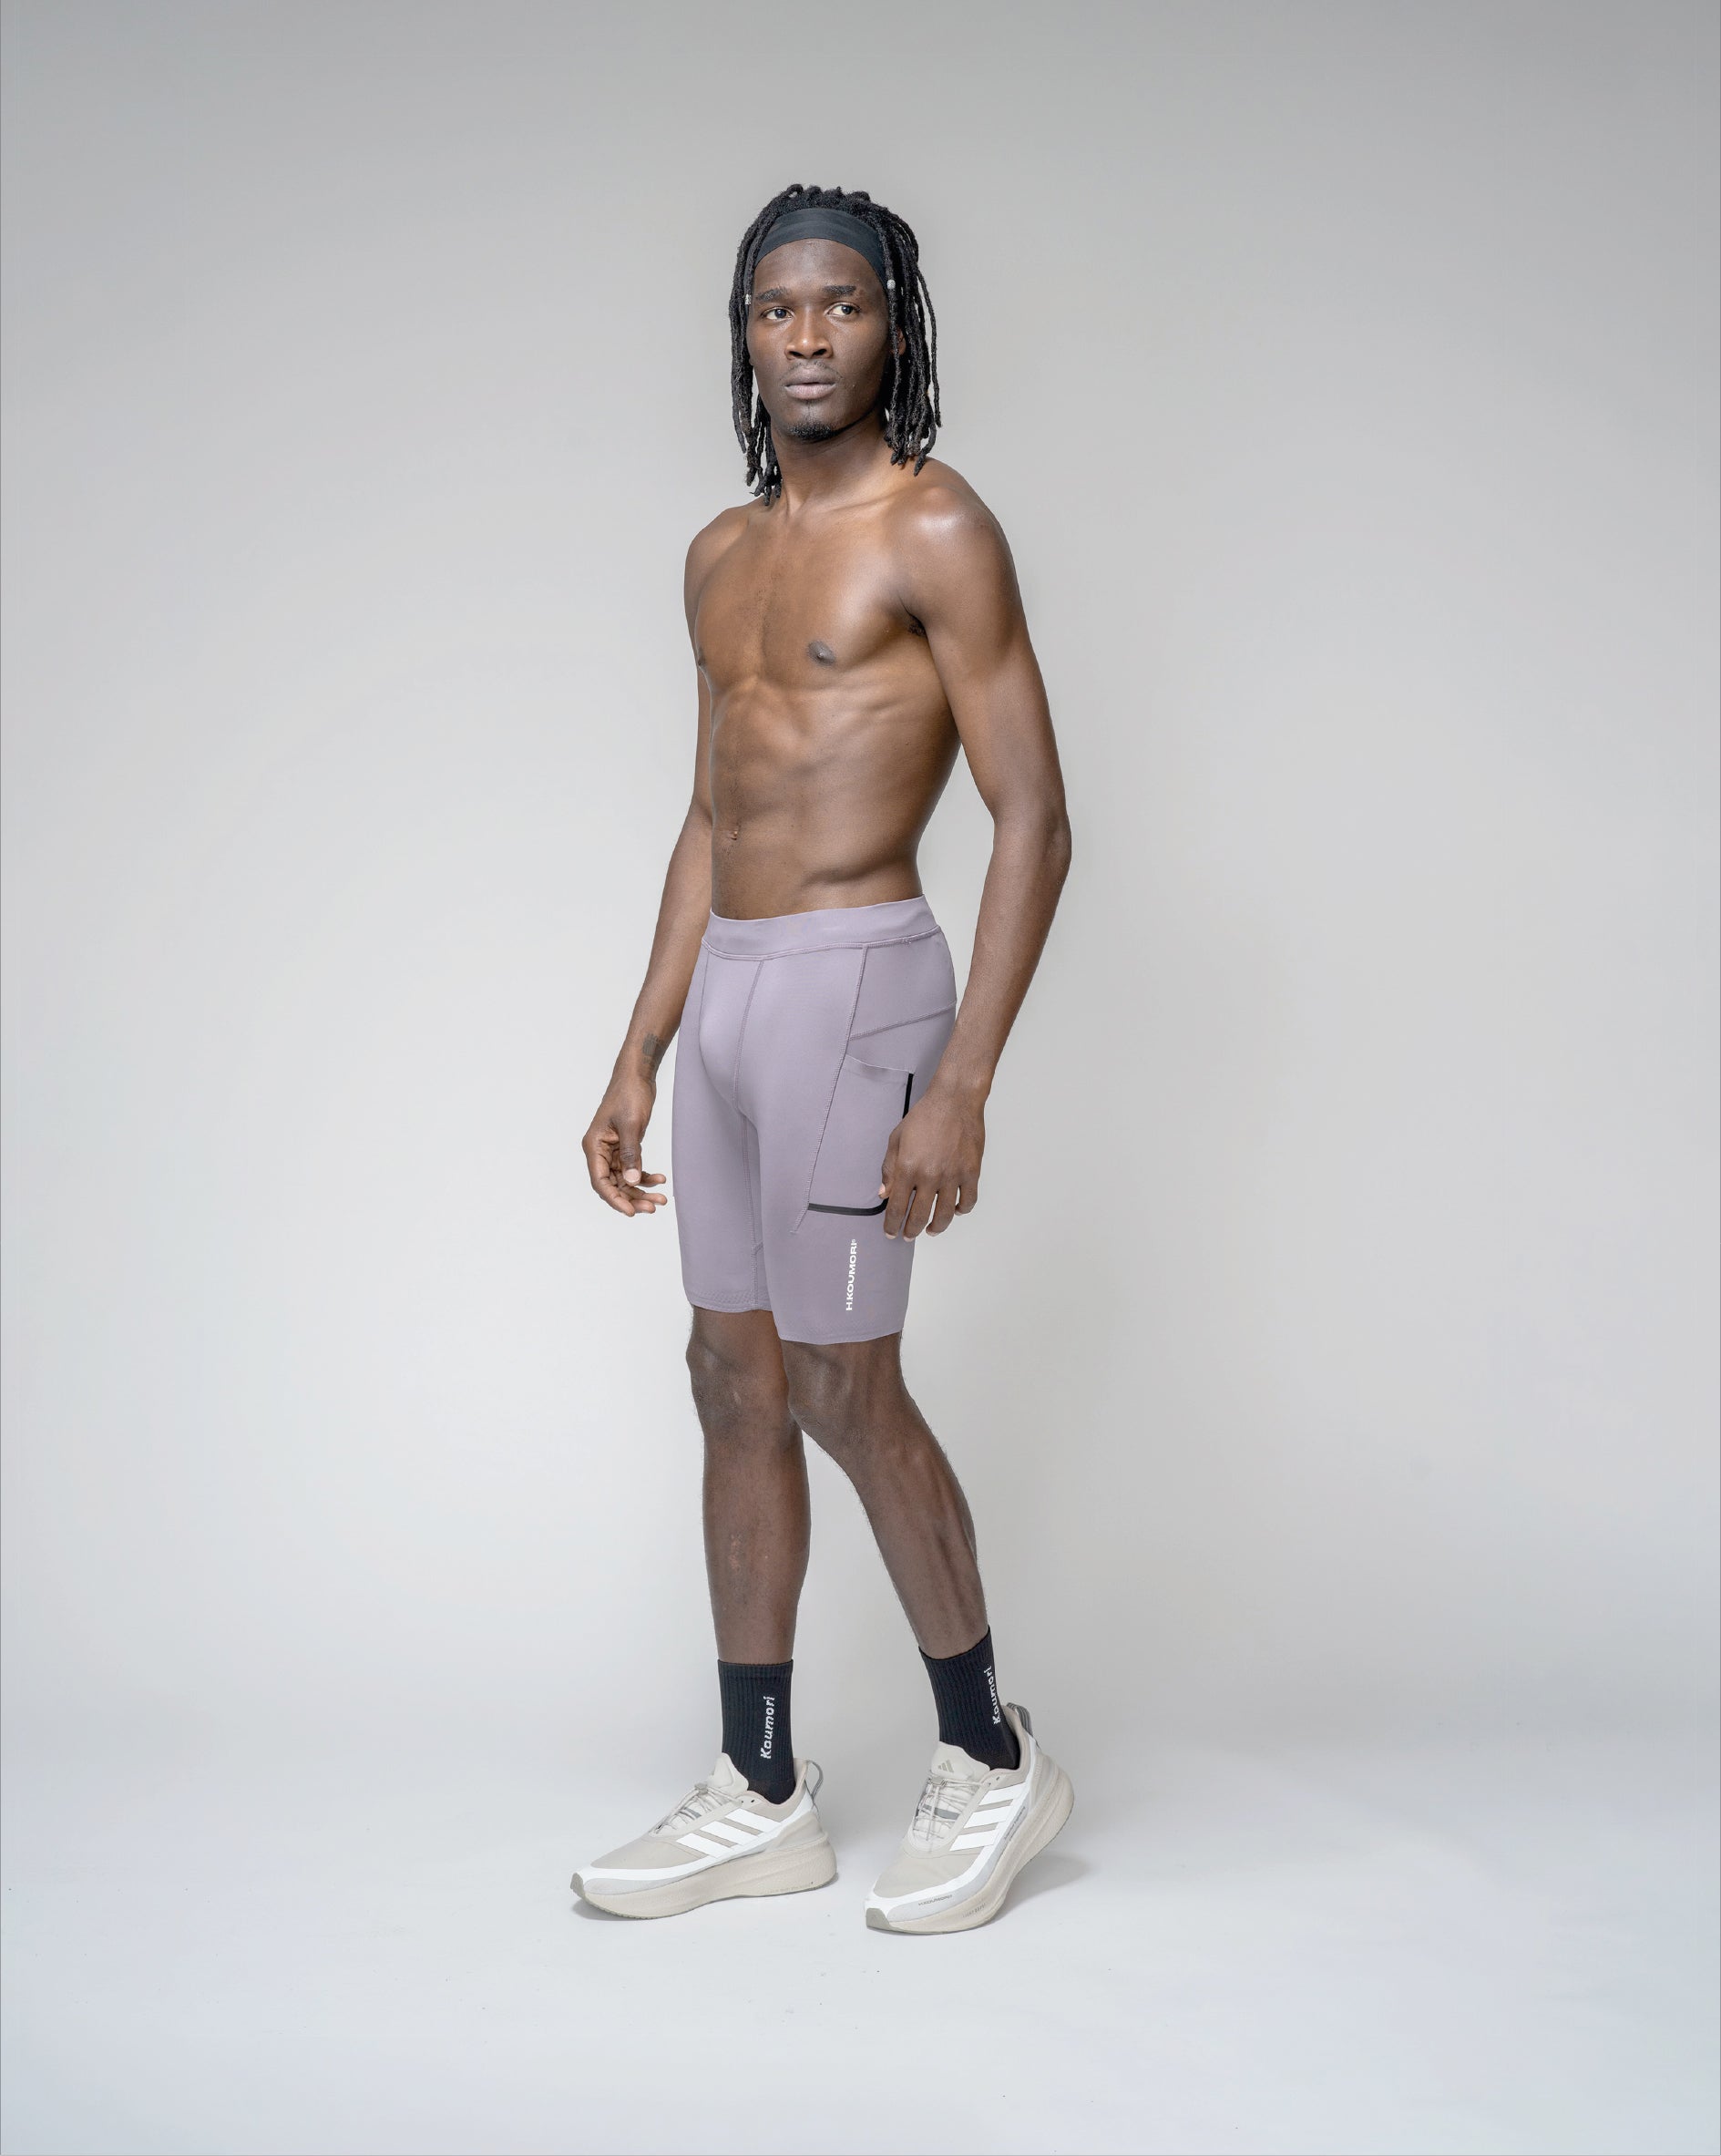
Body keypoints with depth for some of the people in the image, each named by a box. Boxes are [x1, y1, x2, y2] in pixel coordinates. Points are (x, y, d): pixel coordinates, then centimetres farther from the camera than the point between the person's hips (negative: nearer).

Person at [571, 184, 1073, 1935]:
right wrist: (638, 1060, 16)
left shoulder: (934, 530, -8)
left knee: (844, 1391, -2)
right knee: (735, 1381, 10)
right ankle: (760, 1798, 21)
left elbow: (1033, 818, -13)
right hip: (724, 987, 8)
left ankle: (991, 1760, 18)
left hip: (853, 982, -8)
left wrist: (962, 1085, -20)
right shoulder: (722, 556, 16)